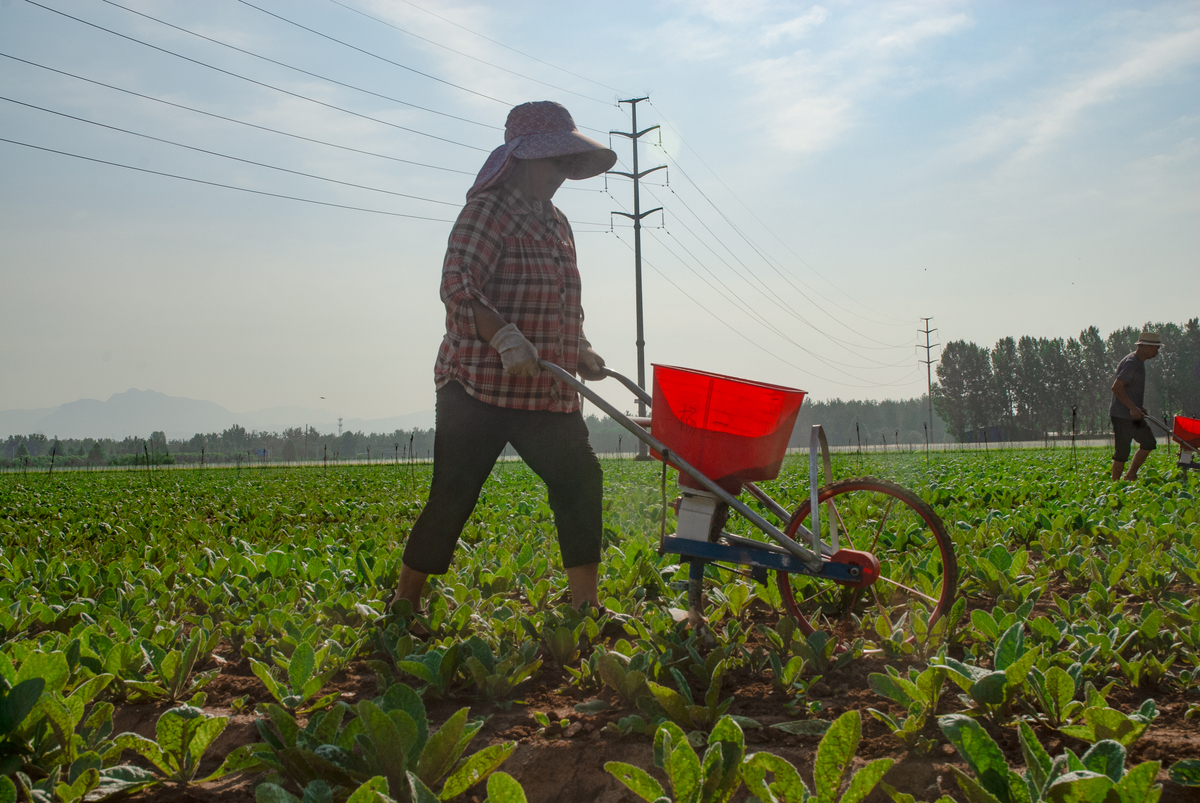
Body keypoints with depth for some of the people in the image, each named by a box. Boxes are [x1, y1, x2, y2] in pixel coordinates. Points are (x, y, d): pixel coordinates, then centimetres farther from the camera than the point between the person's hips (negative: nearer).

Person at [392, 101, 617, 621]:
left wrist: (581, 352, 11)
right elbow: (458, 287, -22)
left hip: (546, 393, 8)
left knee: (580, 482, 0)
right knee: (452, 499, -4)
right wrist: (508, 340, -35)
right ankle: (403, 608, 11)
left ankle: (585, 607, 7)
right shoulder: (487, 211, -9)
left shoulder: (556, 222, 18)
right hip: (479, 386, -8)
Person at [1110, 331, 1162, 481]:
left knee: (1149, 443, 12)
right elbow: (1116, 387, -26)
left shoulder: (1139, 362, 15)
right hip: (1122, 416, -10)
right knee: (1122, 451, -4)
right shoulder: (1131, 363, -18)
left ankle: (1131, 476, 19)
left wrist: (1139, 407, 18)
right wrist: (1132, 407, -27)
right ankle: (1115, 483, 6)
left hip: (1134, 414, 10)